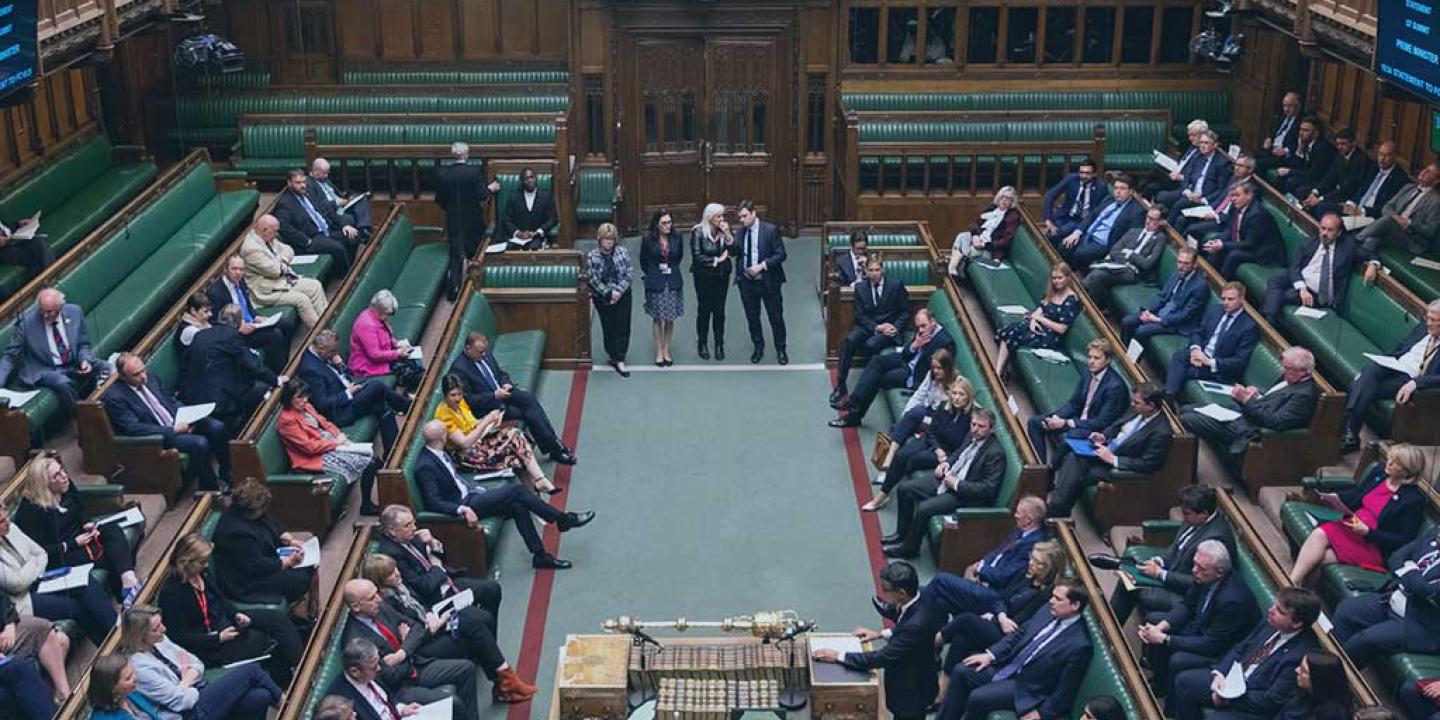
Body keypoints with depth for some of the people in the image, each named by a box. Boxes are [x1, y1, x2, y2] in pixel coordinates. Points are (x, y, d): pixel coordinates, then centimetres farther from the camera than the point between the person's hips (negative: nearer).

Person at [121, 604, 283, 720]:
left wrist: (187, 677, -9)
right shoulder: (139, 667, -22)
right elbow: (181, 700, -21)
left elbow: (197, 664, 11)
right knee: (250, 671, -11)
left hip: (197, 693, 8)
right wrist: (187, 680, -2)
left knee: (261, 698, -13)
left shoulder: (159, 641, 4)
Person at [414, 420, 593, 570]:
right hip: (460, 505, -9)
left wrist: (476, 489, 9)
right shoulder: (425, 466, -21)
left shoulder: (438, 453, 6)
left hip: (467, 495, 9)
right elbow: (433, 503, -25)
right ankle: (563, 519, -5)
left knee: (517, 507, -9)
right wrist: (462, 509, -34)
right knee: (515, 490, -16)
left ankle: (539, 555, -2)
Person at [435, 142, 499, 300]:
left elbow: (439, 199, -1)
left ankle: (453, 289, 0)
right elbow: (481, 196, -16)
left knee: (456, 256, 11)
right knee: (475, 255, 17)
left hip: (453, 221, 2)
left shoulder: (441, 173, -8)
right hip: (473, 221, -2)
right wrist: (490, 189, 3)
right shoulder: (475, 171, -17)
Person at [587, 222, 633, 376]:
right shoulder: (592, 257, -10)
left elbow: (629, 274, -7)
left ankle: (619, 359, 5)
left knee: (623, 327, 0)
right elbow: (594, 279, -10)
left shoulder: (622, 252, -7)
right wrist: (609, 293, -17)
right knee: (608, 327, 10)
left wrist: (619, 290, -17)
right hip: (602, 297, -1)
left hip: (622, 295, 1)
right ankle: (612, 353, 30)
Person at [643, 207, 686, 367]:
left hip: (673, 282, 2)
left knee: (670, 318, 6)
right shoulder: (648, 239, -8)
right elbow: (643, 261, 6)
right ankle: (659, 352, 15)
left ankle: (666, 351, 17)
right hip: (655, 283, -2)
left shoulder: (676, 238, -2)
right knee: (657, 318, 5)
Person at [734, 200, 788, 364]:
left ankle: (780, 349, 21)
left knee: (776, 317, 6)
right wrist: (738, 275, 2)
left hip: (768, 281, -4)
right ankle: (758, 348, 30)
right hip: (746, 281, 4)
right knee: (752, 317, 13)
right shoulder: (741, 232, 3)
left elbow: (781, 254, -11)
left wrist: (762, 266, -20)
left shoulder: (770, 230, -11)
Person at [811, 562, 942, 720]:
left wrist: (838, 656, -23)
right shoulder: (922, 596, -13)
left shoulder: (916, 624, -39)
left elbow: (882, 658, -30)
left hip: (911, 693, -8)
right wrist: (881, 634, 0)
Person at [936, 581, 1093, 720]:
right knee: (961, 671, -3)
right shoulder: (1048, 611, -1)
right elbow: (1018, 634, 9)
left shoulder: (1079, 645, -23)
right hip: (1006, 665, 7)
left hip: (1026, 685, -7)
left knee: (977, 698, -22)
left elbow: (1066, 690, -17)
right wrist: (990, 654, 0)